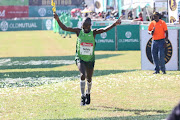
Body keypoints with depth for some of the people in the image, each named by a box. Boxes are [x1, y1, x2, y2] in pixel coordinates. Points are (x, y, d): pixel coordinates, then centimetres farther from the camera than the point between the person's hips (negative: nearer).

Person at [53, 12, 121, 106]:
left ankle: (88, 94, 41)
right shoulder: (78, 31, -7)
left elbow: (105, 29, -19)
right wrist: (57, 20, -23)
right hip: (80, 58, -2)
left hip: (90, 59, 2)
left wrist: (115, 24, -33)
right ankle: (82, 97, -18)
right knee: (82, 75, -24)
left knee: (89, 79, 12)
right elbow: (64, 28, -9)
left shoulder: (93, 33, -7)